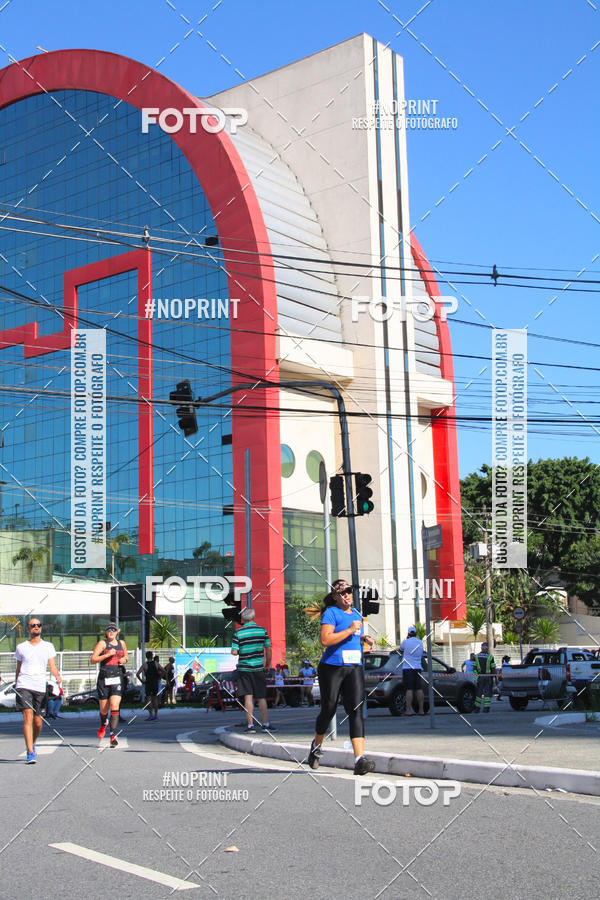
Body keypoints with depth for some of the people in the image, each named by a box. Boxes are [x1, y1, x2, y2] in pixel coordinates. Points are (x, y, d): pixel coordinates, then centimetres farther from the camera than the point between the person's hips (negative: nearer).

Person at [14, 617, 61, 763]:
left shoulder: (48, 646, 10)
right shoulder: (21, 647, 11)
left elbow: (52, 665, 3)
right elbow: (18, 668, 19)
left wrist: (57, 676, -15)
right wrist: (16, 684, 17)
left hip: (40, 687, 1)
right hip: (23, 686, -1)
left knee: (38, 722, 4)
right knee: (28, 717, -16)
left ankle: (32, 744, 33)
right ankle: (30, 753, -17)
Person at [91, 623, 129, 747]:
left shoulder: (121, 643, 13)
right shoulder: (102, 643, 0)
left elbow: (126, 655, 31)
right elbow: (93, 659, -9)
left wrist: (124, 659, 8)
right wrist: (108, 655, -19)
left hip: (117, 678, 1)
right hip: (104, 679, -1)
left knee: (115, 706, -14)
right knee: (103, 709, 9)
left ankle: (113, 735, -17)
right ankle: (103, 724, 42)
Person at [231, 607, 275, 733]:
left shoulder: (238, 633, -7)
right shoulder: (262, 630, -1)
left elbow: (234, 652, -9)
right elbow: (268, 649, 1)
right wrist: (268, 665, 12)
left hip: (244, 668, -1)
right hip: (258, 668, 1)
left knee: (248, 697, 2)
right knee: (261, 697, 9)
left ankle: (250, 725, 0)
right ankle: (266, 724, 11)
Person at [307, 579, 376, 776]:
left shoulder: (356, 613, 16)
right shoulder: (331, 613, -7)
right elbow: (325, 640, -20)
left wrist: (366, 640, 12)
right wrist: (350, 630, -20)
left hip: (354, 668, 5)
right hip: (332, 667, -5)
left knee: (356, 710, -10)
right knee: (328, 710, 6)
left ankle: (359, 760, -18)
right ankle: (317, 745, 36)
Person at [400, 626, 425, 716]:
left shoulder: (406, 642, -6)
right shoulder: (420, 643, 9)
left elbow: (401, 648, 13)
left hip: (407, 668, -5)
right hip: (418, 668, 5)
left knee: (409, 689, -7)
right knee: (419, 689, 6)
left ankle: (409, 710, -9)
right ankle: (421, 710, 8)